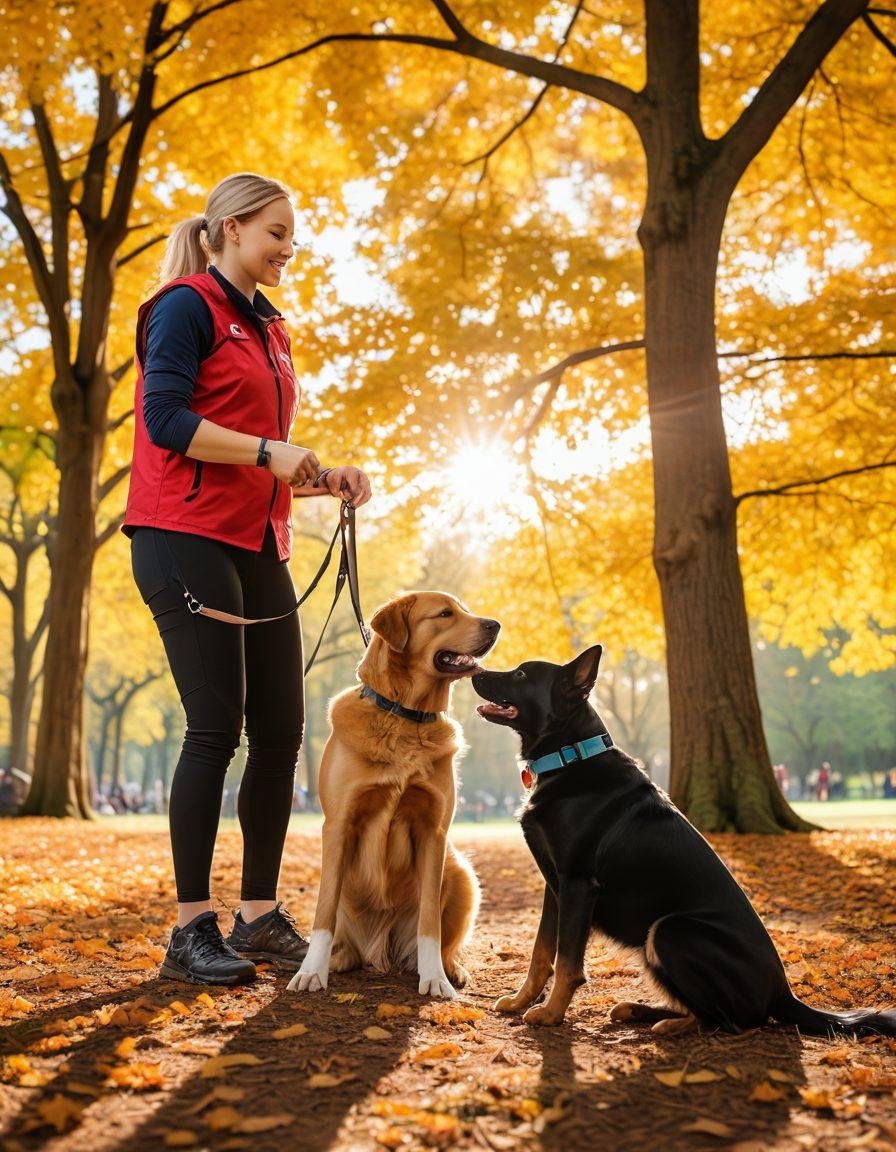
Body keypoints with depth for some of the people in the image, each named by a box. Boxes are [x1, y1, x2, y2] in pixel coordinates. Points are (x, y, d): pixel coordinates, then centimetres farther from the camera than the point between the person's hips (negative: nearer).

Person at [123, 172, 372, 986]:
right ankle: (191, 929, 0)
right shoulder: (187, 307, -2)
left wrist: (326, 480, 9)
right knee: (217, 727, -10)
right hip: (187, 538, -8)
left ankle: (261, 916, 12)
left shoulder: (269, 331, 22)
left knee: (282, 728, 3)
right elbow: (165, 418, -15)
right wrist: (267, 450, -18)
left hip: (257, 548, 8)